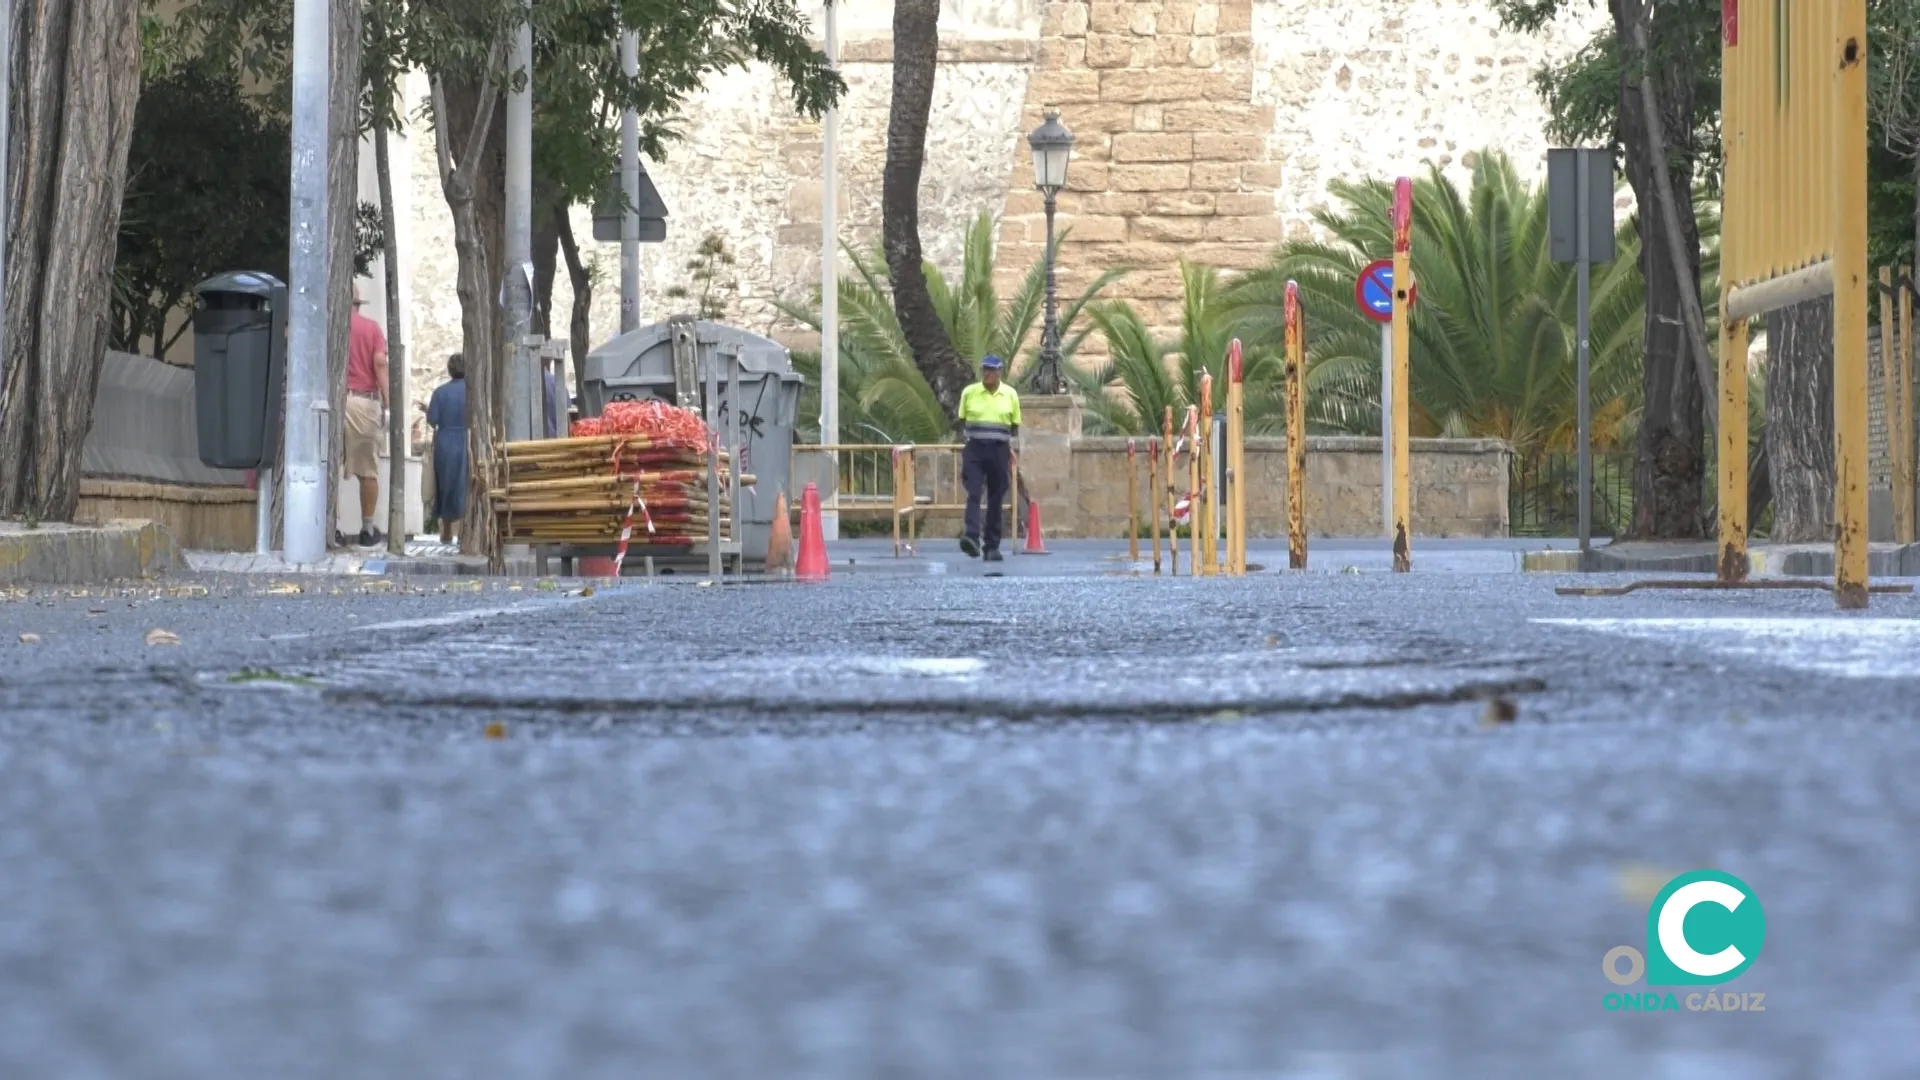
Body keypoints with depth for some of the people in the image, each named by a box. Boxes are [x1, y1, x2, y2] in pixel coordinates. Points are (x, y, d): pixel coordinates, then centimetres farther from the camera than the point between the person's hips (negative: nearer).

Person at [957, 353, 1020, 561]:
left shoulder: (1010, 394, 5)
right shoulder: (969, 393, 4)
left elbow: (1015, 426, 13)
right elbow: (961, 421, 13)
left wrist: (1010, 448, 5)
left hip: (999, 451, 1)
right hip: (974, 451, -1)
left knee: (996, 499, 4)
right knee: (973, 495, -15)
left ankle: (992, 546, 9)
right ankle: (972, 538, -26)